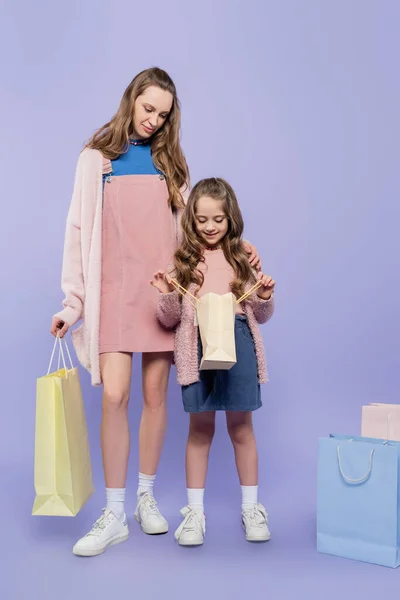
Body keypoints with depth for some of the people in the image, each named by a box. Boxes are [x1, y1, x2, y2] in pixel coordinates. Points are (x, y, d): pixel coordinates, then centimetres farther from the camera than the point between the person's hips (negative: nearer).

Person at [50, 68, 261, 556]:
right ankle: (114, 515, 2)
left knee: (155, 393, 4)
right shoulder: (97, 157, 7)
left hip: (163, 288, 2)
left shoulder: (170, 161, 14)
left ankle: (146, 497, 21)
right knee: (114, 395, -10)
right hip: (114, 288, -2)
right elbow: (80, 229, 4)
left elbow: (189, 228, 15)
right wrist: (72, 303, -1)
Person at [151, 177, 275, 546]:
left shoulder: (243, 258, 7)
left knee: (241, 427, 8)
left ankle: (251, 506, 24)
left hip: (238, 341, 1)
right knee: (200, 427, 7)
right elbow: (169, 321, 5)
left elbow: (261, 316, 12)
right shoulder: (182, 260, 5)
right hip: (197, 345, 0)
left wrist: (265, 297, -8)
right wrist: (168, 295, -14)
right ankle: (195, 511, 19)